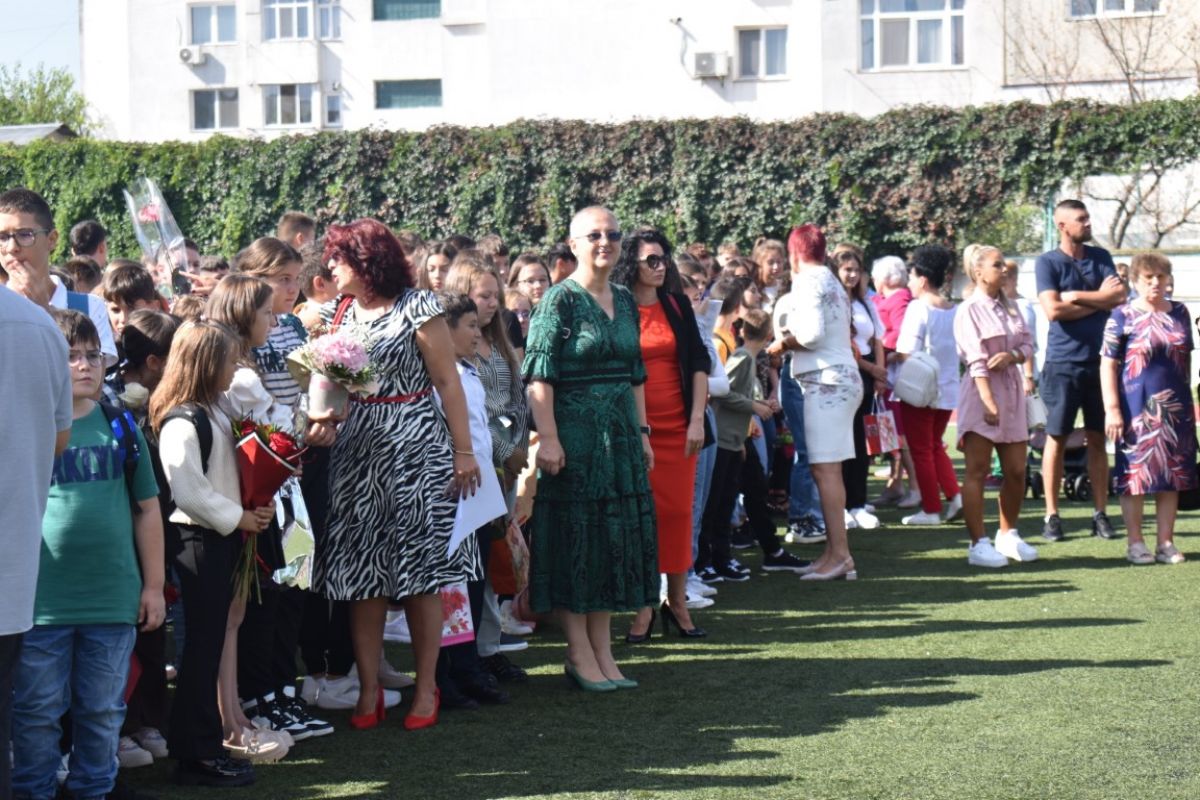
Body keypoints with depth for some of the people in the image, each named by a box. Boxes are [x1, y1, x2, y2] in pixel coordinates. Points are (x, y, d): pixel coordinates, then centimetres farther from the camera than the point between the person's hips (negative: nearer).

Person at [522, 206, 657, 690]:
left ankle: (602, 651, 16)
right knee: (575, 538, -1)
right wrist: (548, 438, -20)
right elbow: (539, 377, -13)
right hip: (575, 431, -7)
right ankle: (579, 654, 6)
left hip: (620, 432, 7)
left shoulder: (625, 302, 12)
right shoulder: (560, 300, -8)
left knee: (615, 538, 8)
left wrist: (642, 431, 14)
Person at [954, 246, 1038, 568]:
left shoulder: (1010, 307, 14)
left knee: (1016, 471, 8)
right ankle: (978, 544, -5)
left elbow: (1028, 344, 10)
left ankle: (1007, 535, 23)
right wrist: (988, 401, -22)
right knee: (977, 471, -6)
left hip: (1012, 389, 7)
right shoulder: (969, 310, -6)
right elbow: (976, 360, -15)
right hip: (981, 392, -7)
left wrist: (1012, 355, -13)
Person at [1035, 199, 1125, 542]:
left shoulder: (1101, 257, 11)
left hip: (1098, 361, 4)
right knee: (1057, 439, 1)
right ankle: (1052, 516, 6)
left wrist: (1075, 296, -8)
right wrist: (1098, 300, -6)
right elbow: (1053, 310, -14)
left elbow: (1119, 298, -3)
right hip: (1062, 363, -3)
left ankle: (1100, 514, 12)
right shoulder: (1047, 262, -1)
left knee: (1098, 439, 7)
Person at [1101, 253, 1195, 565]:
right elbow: (1108, 364, -7)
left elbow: (1187, 358, 16)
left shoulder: (1179, 313, 9)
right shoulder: (1123, 316, -5)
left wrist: (1187, 400, 13)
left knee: (1172, 474, 6)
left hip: (1175, 407, 4)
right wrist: (1112, 409, -13)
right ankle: (1135, 543, 9)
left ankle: (1166, 542, 13)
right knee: (1135, 473, 0)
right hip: (1137, 407, -4)